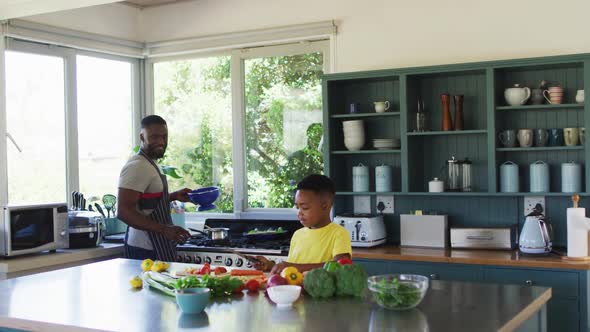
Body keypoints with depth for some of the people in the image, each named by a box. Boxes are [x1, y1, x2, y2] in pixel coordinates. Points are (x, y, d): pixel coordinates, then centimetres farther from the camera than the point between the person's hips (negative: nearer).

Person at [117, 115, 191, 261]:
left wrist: (174, 196, 14)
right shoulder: (137, 166, -16)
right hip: (147, 250, -10)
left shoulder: (150, 164, 16)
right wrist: (164, 229, -28)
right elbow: (123, 211, -24)